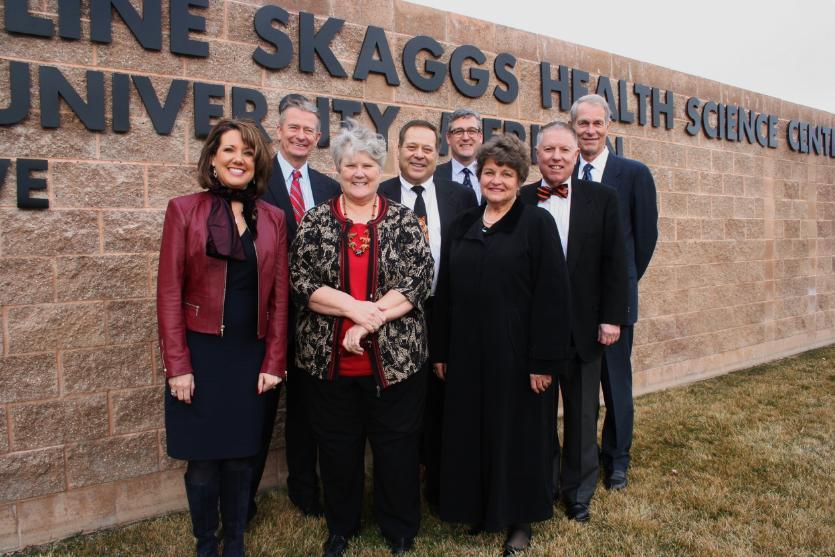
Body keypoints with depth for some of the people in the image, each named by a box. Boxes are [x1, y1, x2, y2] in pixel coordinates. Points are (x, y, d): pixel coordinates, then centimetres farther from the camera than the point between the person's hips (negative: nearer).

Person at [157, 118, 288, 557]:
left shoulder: (273, 218, 5)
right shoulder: (184, 210, -3)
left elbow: (279, 295, 4)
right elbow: (169, 291, -6)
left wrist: (274, 361, 0)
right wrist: (177, 365, -10)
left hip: (250, 354, 2)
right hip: (199, 353, -2)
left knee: (240, 456, 12)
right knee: (203, 460, 7)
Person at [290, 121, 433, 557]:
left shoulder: (403, 221, 2)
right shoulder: (316, 221, 3)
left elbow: (418, 280, -8)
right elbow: (300, 281, -5)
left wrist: (367, 323, -17)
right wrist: (354, 307, -19)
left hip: (394, 358, -1)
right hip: (330, 360, 1)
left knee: (397, 447, 10)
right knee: (338, 447, 14)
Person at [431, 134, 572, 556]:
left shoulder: (537, 224, -6)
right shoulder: (462, 225, 8)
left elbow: (552, 295, -11)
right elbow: (445, 292, 10)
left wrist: (543, 360, -14)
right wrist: (440, 350, 8)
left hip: (516, 353, -4)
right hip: (467, 353, 5)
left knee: (516, 433, 9)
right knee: (471, 433, 13)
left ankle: (519, 519, 27)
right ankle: (479, 508, 33)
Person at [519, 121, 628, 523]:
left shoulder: (602, 199, 1)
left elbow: (615, 263, -1)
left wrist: (612, 318, -6)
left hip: (584, 326, 1)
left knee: (582, 414, 14)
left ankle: (578, 492, 32)